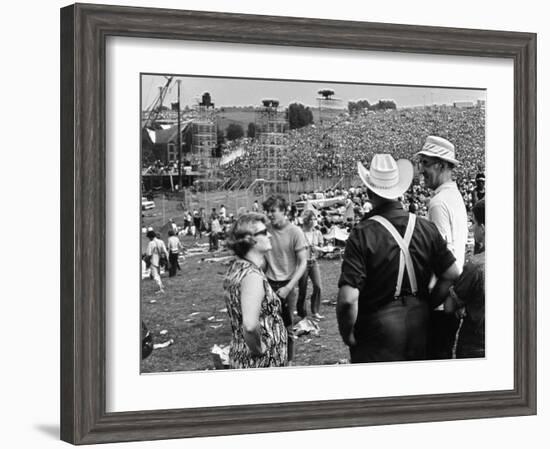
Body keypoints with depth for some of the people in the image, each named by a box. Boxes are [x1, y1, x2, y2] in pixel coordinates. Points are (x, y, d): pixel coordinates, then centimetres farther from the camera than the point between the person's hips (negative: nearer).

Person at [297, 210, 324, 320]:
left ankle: (315, 312, 3)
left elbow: (321, 248, 11)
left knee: (317, 286, -10)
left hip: (314, 262, 4)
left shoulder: (317, 233, 5)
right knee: (302, 290, 2)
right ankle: (302, 314, 16)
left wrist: (317, 248, -9)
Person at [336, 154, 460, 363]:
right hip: (420, 328, 4)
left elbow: (348, 299, -22)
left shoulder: (363, 234, -16)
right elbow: (453, 276, 3)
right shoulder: (427, 228, -2)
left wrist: (347, 333, -7)